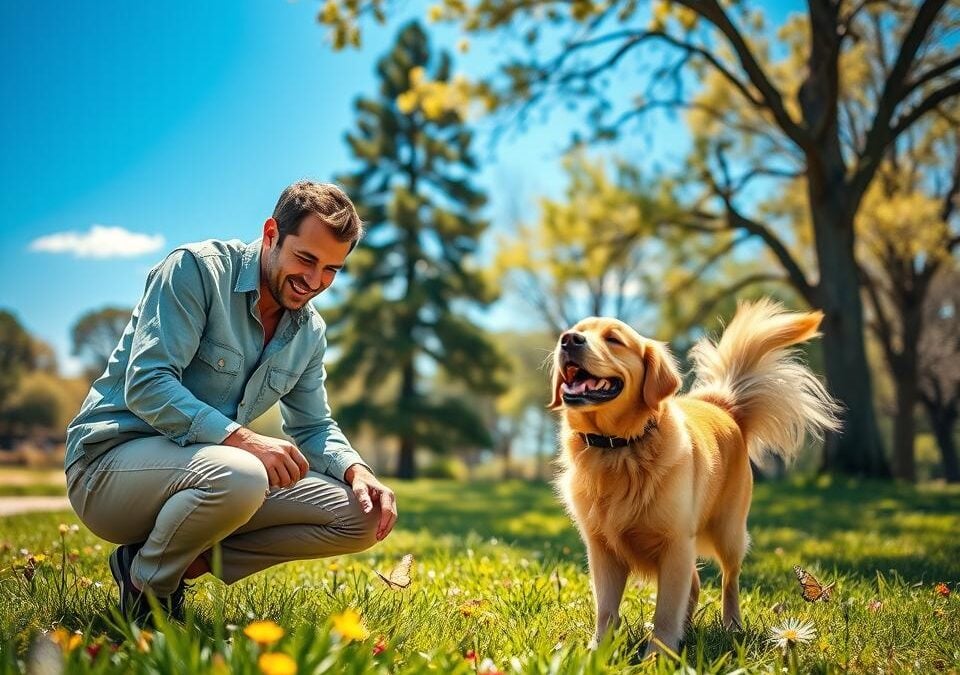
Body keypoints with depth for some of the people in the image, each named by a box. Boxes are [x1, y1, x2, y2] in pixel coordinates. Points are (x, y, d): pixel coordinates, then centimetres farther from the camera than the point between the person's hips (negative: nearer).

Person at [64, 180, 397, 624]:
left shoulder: (310, 332, 7)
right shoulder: (197, 269, -14)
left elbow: (314, 427, 14)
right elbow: (146, 384, -23)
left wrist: (356, 469, -8)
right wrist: (243, 438, -34)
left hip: (205, 469, 7)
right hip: (111, 459, -7)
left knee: (361, 515, -6)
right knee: (239, 476, -39)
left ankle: (189, 562, -3)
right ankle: (147, 585, -9)